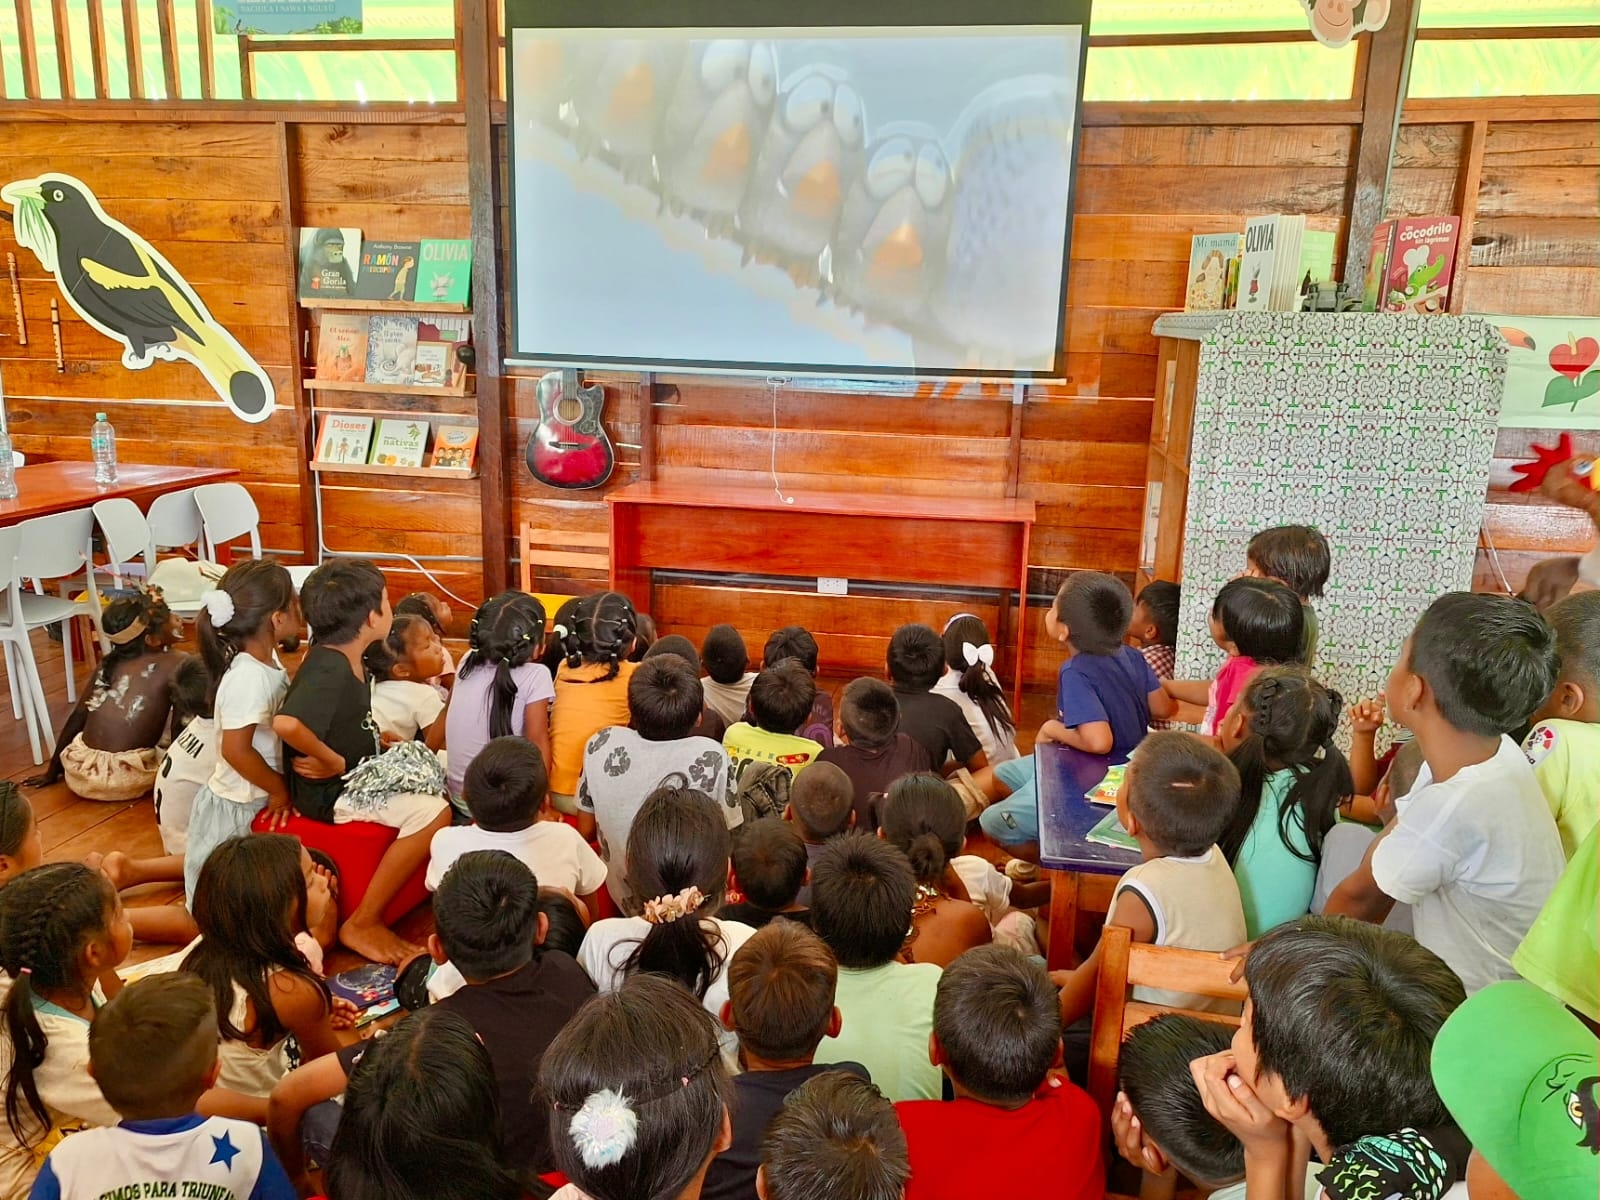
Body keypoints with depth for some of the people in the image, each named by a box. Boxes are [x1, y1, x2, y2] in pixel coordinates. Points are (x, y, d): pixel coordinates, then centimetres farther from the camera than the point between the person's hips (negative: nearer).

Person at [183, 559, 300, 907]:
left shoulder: (266, 659, -2)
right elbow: (236, 751, -28)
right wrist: (279, 789, -19)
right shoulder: (249, 677, -29)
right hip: (238, 809, -8)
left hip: (253, 801, 8)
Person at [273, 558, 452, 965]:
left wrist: (380, 740, 2)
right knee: (432, 813, -23)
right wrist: (335, 762, -28)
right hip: (330, 792, -10)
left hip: (355, 776, 10)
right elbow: (286, 722, -42)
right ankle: (361, 925, -13)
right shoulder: (329, 668, -26)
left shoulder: (344, 659, 4)